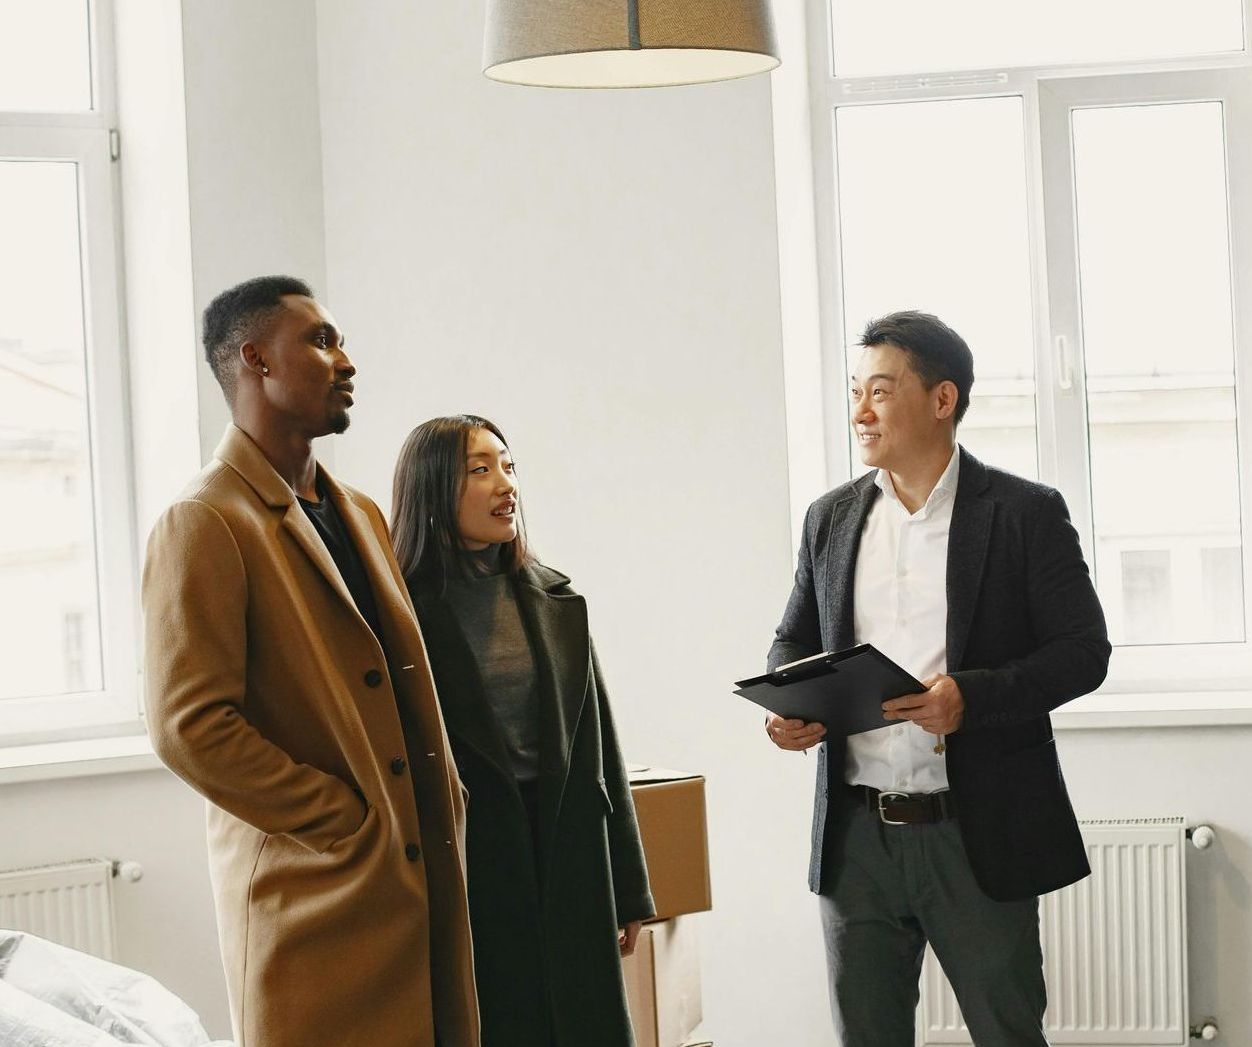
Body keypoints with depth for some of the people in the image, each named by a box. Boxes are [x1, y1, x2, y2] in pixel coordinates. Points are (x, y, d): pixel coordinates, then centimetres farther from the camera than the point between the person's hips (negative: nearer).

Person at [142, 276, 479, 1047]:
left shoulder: (359, 514, 16)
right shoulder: (206, 525, -10)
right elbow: (189, 728, -18)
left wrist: (446, 813, 6)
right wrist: (348, 825, -14)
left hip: (421, 881, 8)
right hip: (314, 894, -7)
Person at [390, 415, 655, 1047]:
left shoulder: (555, 603, 9)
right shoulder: (405, 614, -6)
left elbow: (598, 747, 10)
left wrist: (628, 888, 10)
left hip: (570, 873, 4)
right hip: (468, 873, -4)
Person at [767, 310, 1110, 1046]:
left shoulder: (1025, 513, -4)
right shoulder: (831, 518, 9)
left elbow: (1084, 649, -6)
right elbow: (796, 640, 18)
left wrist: (972, 696, -22)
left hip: (978, 837, -4)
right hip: (856, 837, 4)